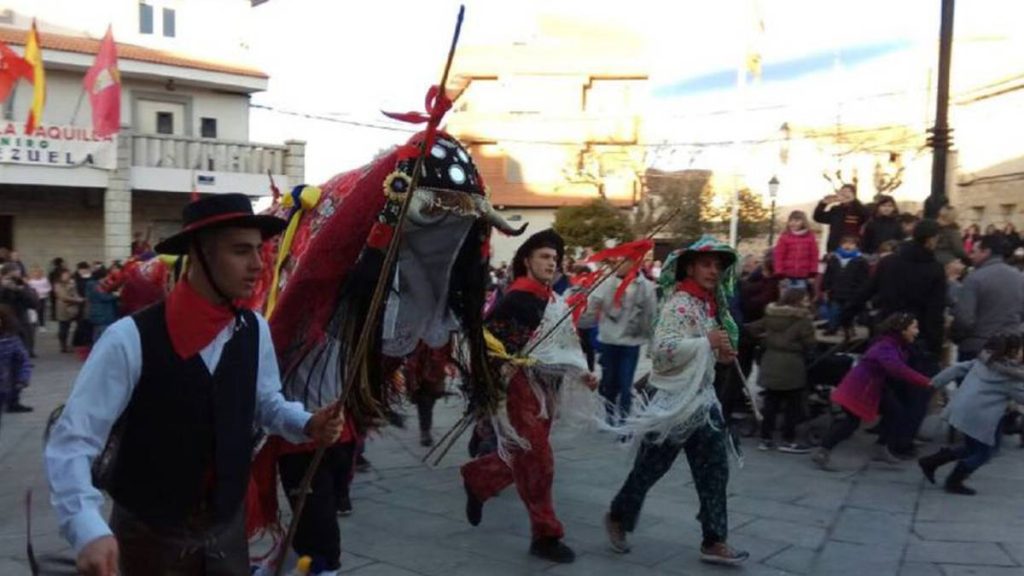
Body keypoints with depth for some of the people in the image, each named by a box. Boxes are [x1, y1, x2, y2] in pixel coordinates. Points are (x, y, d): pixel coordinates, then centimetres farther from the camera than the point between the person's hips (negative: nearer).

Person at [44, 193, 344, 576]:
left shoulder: (255, 331, -5)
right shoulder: (130, 339, -23)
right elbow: (71, 442, -21)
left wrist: (307, 424, -9)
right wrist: (88, 531, -34)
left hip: (228, 527, 5)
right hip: (149, 536, -4)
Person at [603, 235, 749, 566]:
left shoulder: (708, 303, 11)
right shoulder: (680, 303, -18)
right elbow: (662, 350, -30)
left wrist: (719, 355, 6)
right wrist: (707, 342, -26)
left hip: (701, 399, 9)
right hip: (672, 401, -9)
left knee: (714, 471, 7)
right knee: (650, 467, 7)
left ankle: (714, 541, 15)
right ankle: (618, 517, 29)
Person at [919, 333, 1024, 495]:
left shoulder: (983, 360, 13)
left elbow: (957, 369, 12)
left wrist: (935, 382, 16)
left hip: (960, 408, 8)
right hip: (977, 416, -8)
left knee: (972, 448, 23)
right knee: (982, 453, 11)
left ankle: (930, 462, 21)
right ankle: (954, 482, 19)